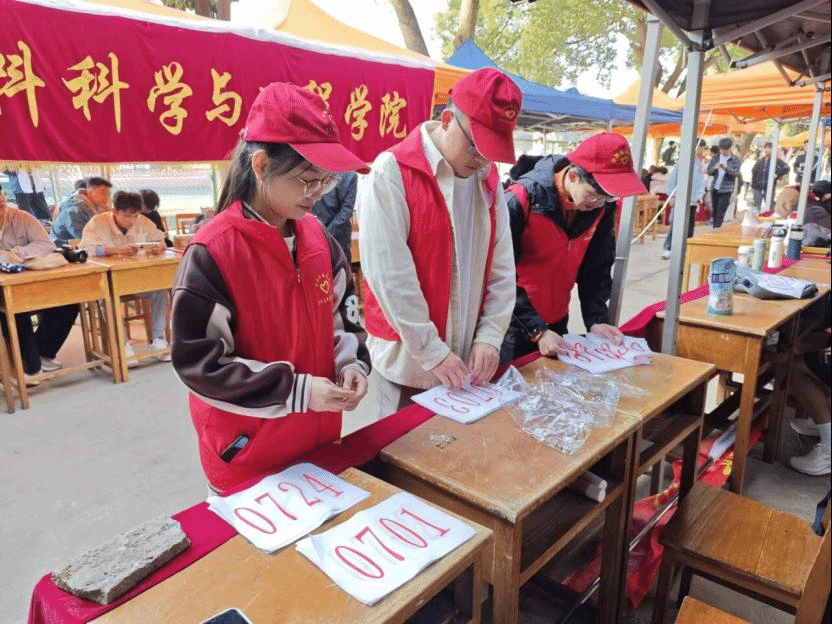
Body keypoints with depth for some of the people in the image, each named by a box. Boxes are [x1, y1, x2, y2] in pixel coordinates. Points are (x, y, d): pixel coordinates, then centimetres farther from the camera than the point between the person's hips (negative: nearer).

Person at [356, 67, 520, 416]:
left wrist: (489, 335, -4)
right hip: (408, 357, -5)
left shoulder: (488, 179, 6)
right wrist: (432, 351, -17)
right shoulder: (391, 173, -14)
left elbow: (501, 267, 5)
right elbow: (390, 276, -19)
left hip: (467, 356, 6)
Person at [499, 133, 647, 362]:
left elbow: (596, 267, 5)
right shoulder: (520, 202, -22)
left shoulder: (603, 207, -4)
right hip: (514, 327, -5)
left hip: (557, 324, 6)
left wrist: (596, 319, -6)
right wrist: (536, 330, -24)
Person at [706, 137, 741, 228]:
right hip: (714, 189, 4)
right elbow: (709, 171, 8)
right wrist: (715, 168, -14)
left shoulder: (735, 159, 0)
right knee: (714, 212, 8)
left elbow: (735, 172, -11)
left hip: (726, 190, -4)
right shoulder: (716, 157, 9)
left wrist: (726, 168, -29)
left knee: (720, 212, -11)